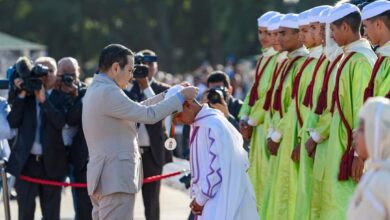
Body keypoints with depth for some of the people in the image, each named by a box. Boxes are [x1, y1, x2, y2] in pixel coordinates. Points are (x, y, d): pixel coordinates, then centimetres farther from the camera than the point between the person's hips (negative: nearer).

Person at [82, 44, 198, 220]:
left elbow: (137, 109, 20)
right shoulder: (107, 92, -17)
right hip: (115, 179, -11)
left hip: (105, 178, 11)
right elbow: (149, 115, -17)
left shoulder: (97, 89, 16)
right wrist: (180, 97, -6)